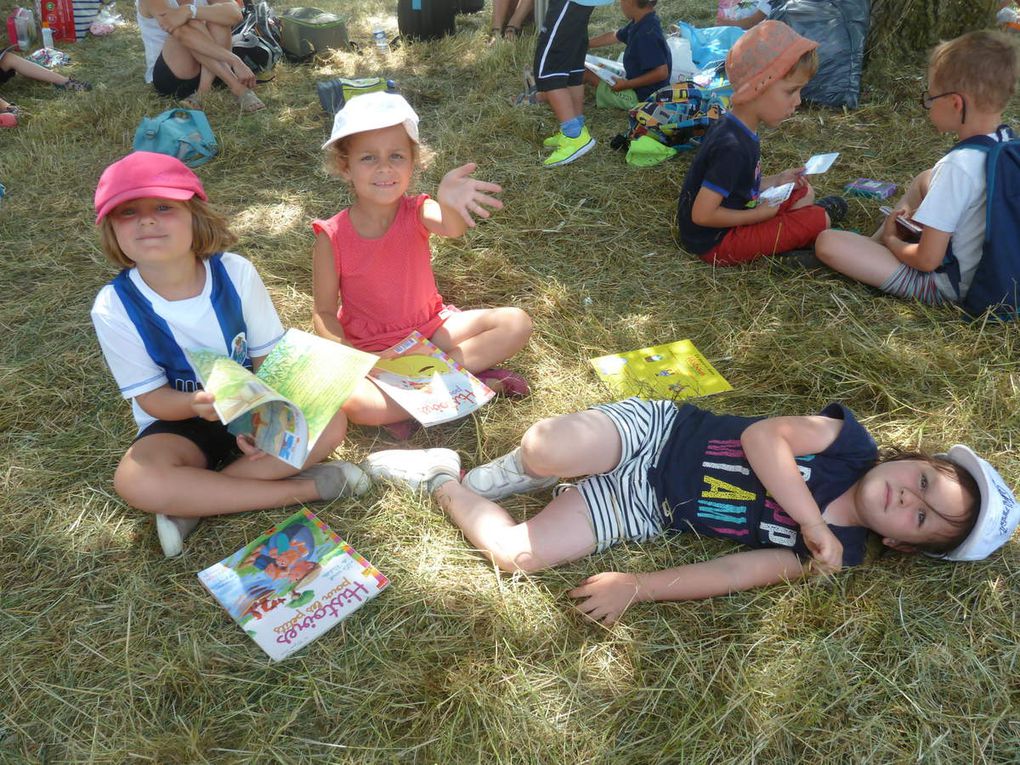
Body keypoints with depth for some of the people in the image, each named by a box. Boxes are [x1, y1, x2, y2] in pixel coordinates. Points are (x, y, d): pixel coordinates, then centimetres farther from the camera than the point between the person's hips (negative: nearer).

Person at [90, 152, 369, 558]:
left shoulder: (236, 272, -16)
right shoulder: (114, 308, -19)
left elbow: (269, 357, -8)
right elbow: (151, 398, -13)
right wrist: (195, 404, -37)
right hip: (180, 419, -1)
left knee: (329, 421, -24)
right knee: (135, 481, -33)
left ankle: (194, 502, -20)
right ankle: (302, 488, -23)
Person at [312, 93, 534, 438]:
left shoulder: (416, 212, -13)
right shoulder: (332, 238, -15)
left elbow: (451, 227, -38)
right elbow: (324, 312, -7)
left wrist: (449, 203, -63)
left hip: (431, 328, 3)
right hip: (370, 349, -2)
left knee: (517, 322, -12)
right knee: (353, 402, -34)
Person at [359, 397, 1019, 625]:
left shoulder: (830, 556, -7)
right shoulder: (851, 444, -7)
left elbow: (732, 574, -13)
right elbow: (762, 436, -13)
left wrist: (637, 586, -22)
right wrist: (813, 518, -20)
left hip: (649, 513, 0)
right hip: (657, 428, 0)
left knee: (517, 554, -18)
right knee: (544, 446, -31)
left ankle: (444, 483, 12)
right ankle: (482, 479, 5)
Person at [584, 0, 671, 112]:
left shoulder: (647, 34, -30)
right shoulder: (639, 23, 0)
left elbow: (661, 72, -32)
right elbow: (614, 36, 18)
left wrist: (627, 84, -25)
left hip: (642, 97, -10)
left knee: (587, 74, -2)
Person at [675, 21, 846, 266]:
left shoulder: (740, 131, 1)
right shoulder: (732, 147, -29)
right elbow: (702, 215, -30)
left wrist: (776, 182, 4)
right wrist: (760, 215, -19)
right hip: (715, 241, -10)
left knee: (805, 193, 19)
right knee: (819, 219, -5)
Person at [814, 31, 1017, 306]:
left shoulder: (959, 166, -30)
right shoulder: (1007, 141, -4)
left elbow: (927, 260, -26)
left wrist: (891, 240, -7)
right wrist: (917, 216, 9)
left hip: (947, 286, -9)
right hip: (982, 263, 9)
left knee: (827, 242, -20)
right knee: (925, 179, 26)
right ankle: (874, 242, 22)